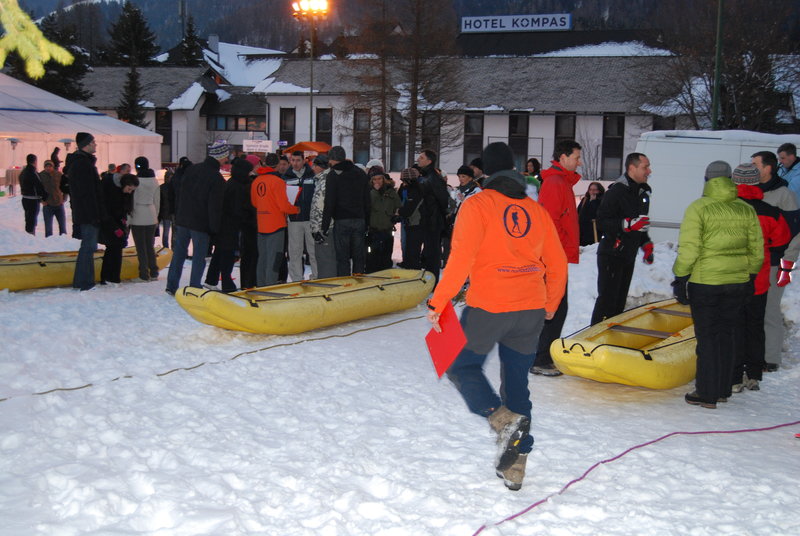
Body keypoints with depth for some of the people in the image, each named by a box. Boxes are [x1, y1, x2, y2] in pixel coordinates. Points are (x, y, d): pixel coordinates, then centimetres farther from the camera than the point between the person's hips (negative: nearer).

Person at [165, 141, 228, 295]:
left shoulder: (191, 169, 5)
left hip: (182, 220, 6)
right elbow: (215, 207, -15)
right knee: (199, 257, 3)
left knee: (179, 253, 14)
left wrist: (178, 216, 18)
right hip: (201, 224, -6)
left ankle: (172, 286, 17)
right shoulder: (217, 179, -15)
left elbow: (178, 193, 11)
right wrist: (215, 229, -8)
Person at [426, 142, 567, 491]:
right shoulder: (536, 209, 11)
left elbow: (461, 258, -15)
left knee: (461, 365, 15)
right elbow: (557, 265, 14)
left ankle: (503, 419, -8)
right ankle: (515, 467, 16)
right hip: (531, 310, 5)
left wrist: (438, 302, -9)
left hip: (488, 308, -5)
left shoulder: (478, 205, -4)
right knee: (517, 380, 15)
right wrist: (550, 306, 28)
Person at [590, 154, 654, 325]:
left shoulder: (643, 193, 16)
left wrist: (646, 244, 16)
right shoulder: (616, 191, -13)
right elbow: (602, 221, -20)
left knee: (620, 300, 11)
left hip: (628, 256, 8)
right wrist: (629, 224, -27)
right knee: (607, 299, -9)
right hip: (611, 255, -8)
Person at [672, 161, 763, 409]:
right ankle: (723, 390, 23)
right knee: (727, 335, 15)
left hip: (705, 282, -4)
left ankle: (707, 394, 6)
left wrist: (680, 277, -5)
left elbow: (689, 248, -13)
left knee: (707, 337, 2)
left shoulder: (698, 208, -9)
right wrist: (750, 276, 21)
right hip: (737, 283, 4)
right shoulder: (746, 209, 4)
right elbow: (756, 249, 9)